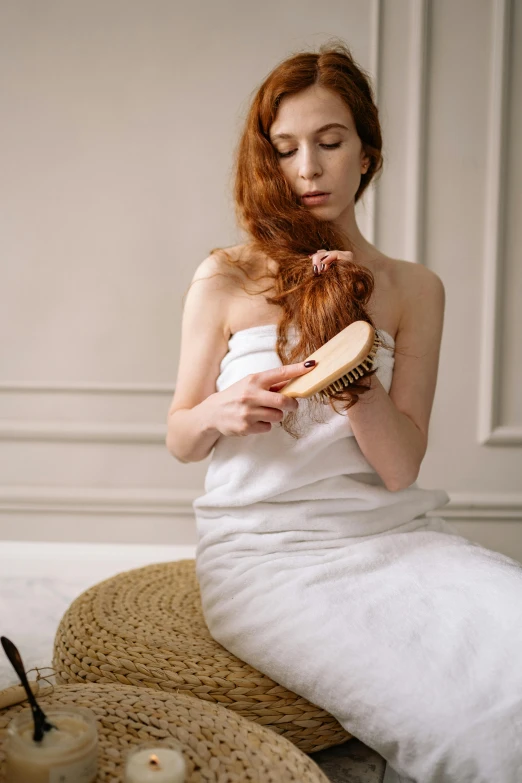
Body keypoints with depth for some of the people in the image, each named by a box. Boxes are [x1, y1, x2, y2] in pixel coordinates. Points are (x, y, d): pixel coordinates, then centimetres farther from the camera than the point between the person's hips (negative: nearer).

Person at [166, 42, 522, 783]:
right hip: (261, 546, -3)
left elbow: (400, 468, 1)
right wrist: (221, 412, -14)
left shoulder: (413, 287, 8)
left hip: (386, 533, 3)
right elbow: (179, 439, 9)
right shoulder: (225, 278, 3)